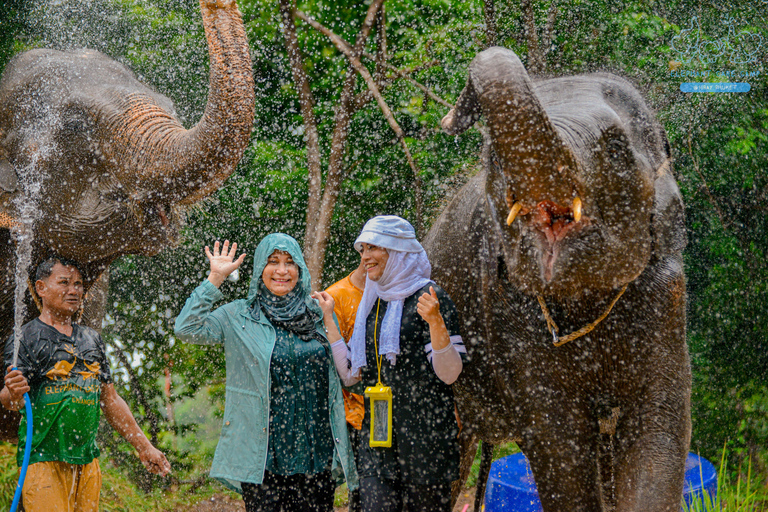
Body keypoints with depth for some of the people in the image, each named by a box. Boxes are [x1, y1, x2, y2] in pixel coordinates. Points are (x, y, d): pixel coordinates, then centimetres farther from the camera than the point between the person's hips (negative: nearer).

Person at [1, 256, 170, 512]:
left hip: (87, 461, 6)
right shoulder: (25, 339, -2)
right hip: (43, 461, -6)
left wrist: (144, 447, 19)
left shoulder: (92, 339, 17)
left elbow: (111, 401, 22)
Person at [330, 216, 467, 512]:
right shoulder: (371, 304, 15)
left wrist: (436, 322, -26)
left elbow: (449, 373, -12)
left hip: (424, 432, -5)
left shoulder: (427, 297, -5)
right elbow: (351, 375, 11)